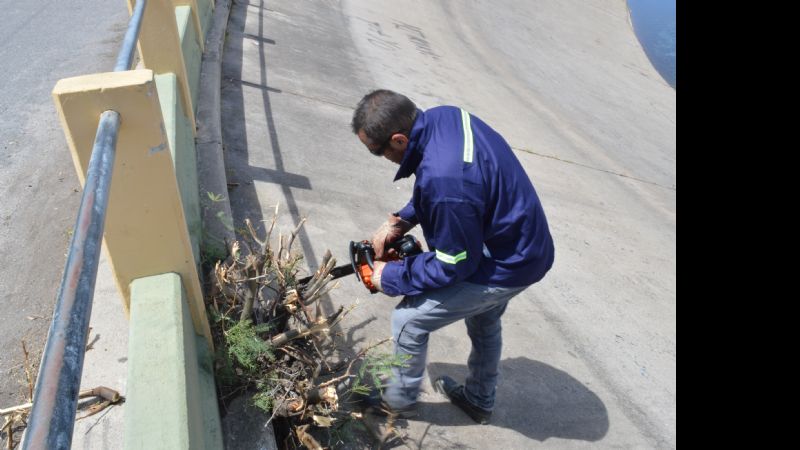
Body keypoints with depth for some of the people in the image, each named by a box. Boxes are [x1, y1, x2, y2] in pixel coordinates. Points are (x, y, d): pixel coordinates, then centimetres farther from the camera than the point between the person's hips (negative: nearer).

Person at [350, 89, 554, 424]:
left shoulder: (444, 183, -38)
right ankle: (479, 400, 54)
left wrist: (391, 277, -12)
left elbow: (454, 266, -23)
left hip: (506, 267, -9)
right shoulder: (443, 116, -11)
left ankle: (399, 401, 27)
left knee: (408, 320, 1)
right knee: (484, 322, 30)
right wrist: (403, 220, 0)